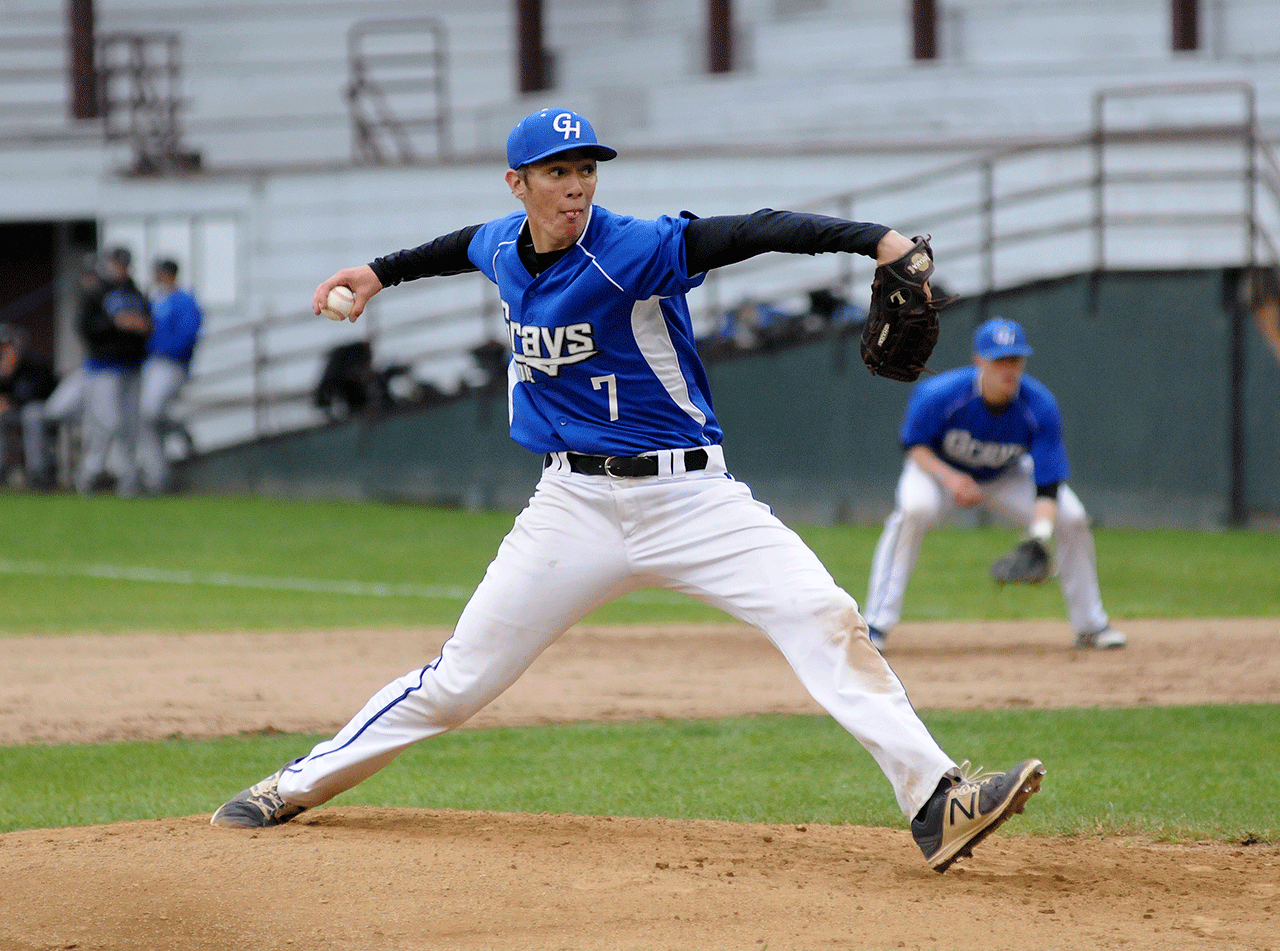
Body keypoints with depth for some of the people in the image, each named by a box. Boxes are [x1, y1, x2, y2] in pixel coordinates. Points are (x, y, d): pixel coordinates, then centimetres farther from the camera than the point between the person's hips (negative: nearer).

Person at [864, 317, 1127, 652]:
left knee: (1071, 518, -13)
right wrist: (949, 477, -34)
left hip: (1005, 477, 3)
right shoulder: (939, 395, -33)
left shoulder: (1040, 407, -28)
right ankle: (876, 624, -29)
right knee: (914, 509, -35)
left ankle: (1091, 626, 8)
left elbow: (1048, 486, -28)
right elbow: (914, 445, -16)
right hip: (939, 469, -3)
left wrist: (1039, 539, -44)